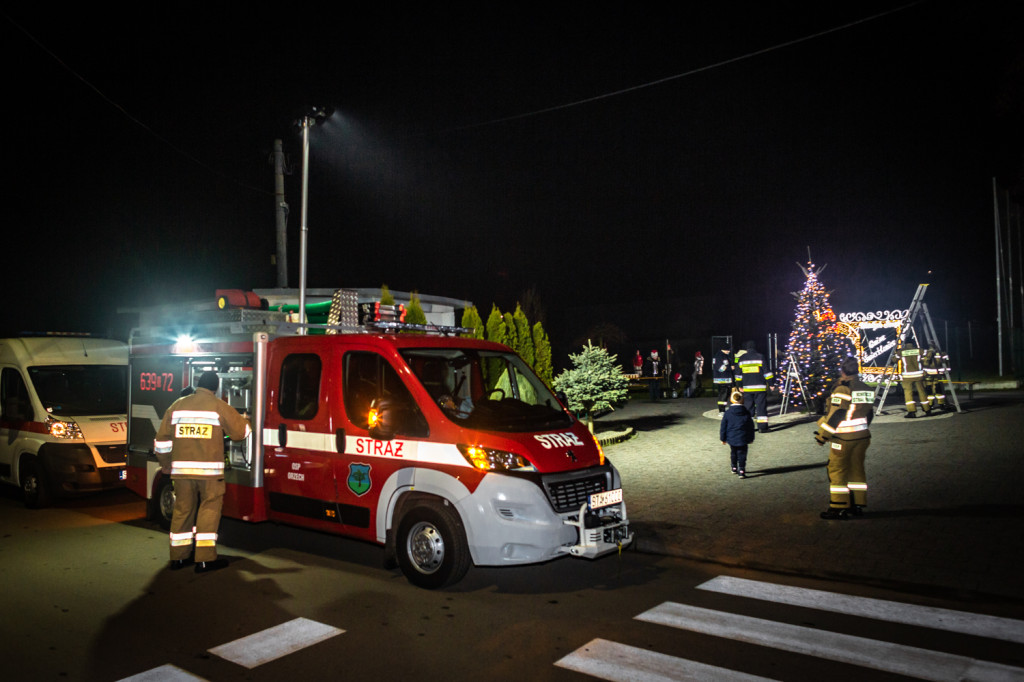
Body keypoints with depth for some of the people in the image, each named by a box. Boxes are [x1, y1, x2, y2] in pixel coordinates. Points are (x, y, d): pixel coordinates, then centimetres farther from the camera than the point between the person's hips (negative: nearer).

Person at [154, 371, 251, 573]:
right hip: (209, 469, -4)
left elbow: (162, 439, 12)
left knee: (182, 510, 14)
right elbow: (241, 431, 4)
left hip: (181, 468, 4)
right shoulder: (219, 406, -2)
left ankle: (178, 557, 21)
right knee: (209, 510, 3)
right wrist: (246, 421, 27)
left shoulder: (178, 405, 9)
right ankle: (205, 559, 2)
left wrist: (165, 463, 25)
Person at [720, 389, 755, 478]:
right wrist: (751, 438, 15)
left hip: (731, 439, 1)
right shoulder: (746, 413, -5)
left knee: (733, 453, 19)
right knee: (742, 454, 2)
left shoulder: (727, 413, -7)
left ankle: (734, 468, 31)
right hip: (743, 439, -1)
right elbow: (751, 427, 4)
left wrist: (723, 438, 9)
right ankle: (741, 471, -4)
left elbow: (723, 427, -2)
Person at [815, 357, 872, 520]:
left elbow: (834, 416, -17)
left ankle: (838, 508, 1)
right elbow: (869, 414, 15)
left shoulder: (842, 390, -16)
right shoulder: (867, 390, 8)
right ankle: (858, 505, 19)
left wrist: (823, 435, -8)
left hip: (843, 438, -7)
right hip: (862, 437, 7)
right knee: (857, 469, 14)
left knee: (837, 470, 0)